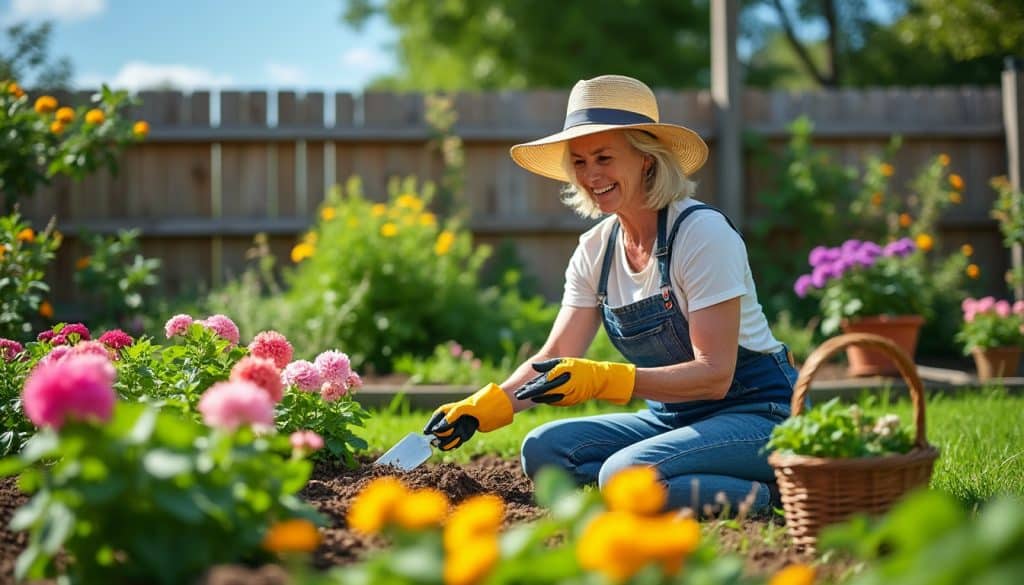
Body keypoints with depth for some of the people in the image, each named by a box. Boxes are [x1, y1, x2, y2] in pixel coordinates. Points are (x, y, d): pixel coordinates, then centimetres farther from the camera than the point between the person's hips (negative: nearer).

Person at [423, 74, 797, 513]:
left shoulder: (703, 233, -18)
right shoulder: (595, 250, 3)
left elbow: (714, 374, -22)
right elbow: (553, 360, 0)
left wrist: (603, 379, -33)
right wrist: (482, 408, -17)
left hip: (755, 415, -7)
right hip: (671, 417, 7)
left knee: (625, 473, -30)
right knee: (543, 448, -13)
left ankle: (764, 498, -9)